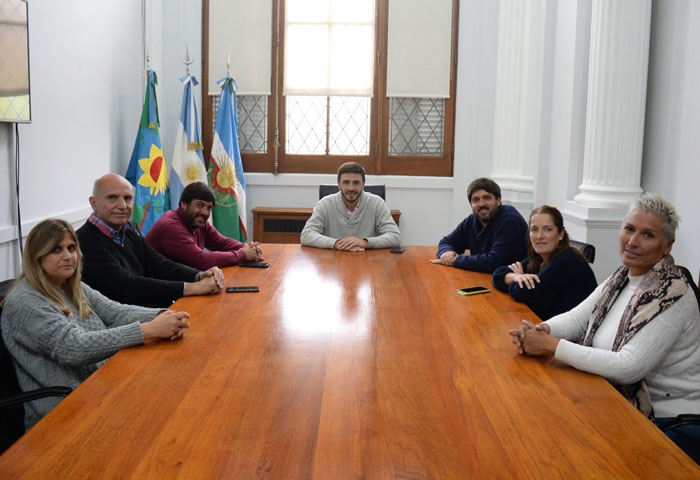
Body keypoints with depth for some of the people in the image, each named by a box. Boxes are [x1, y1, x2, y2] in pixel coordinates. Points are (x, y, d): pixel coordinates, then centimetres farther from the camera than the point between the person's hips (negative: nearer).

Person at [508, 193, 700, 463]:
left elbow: (628, 367, -28)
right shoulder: (621, 279, 3)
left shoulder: (672, 296, -22)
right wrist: (541, 330, -18)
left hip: (675, 424, -7)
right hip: (630, 408, 7)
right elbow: (576, 318, 5)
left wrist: (552, 345, -26)